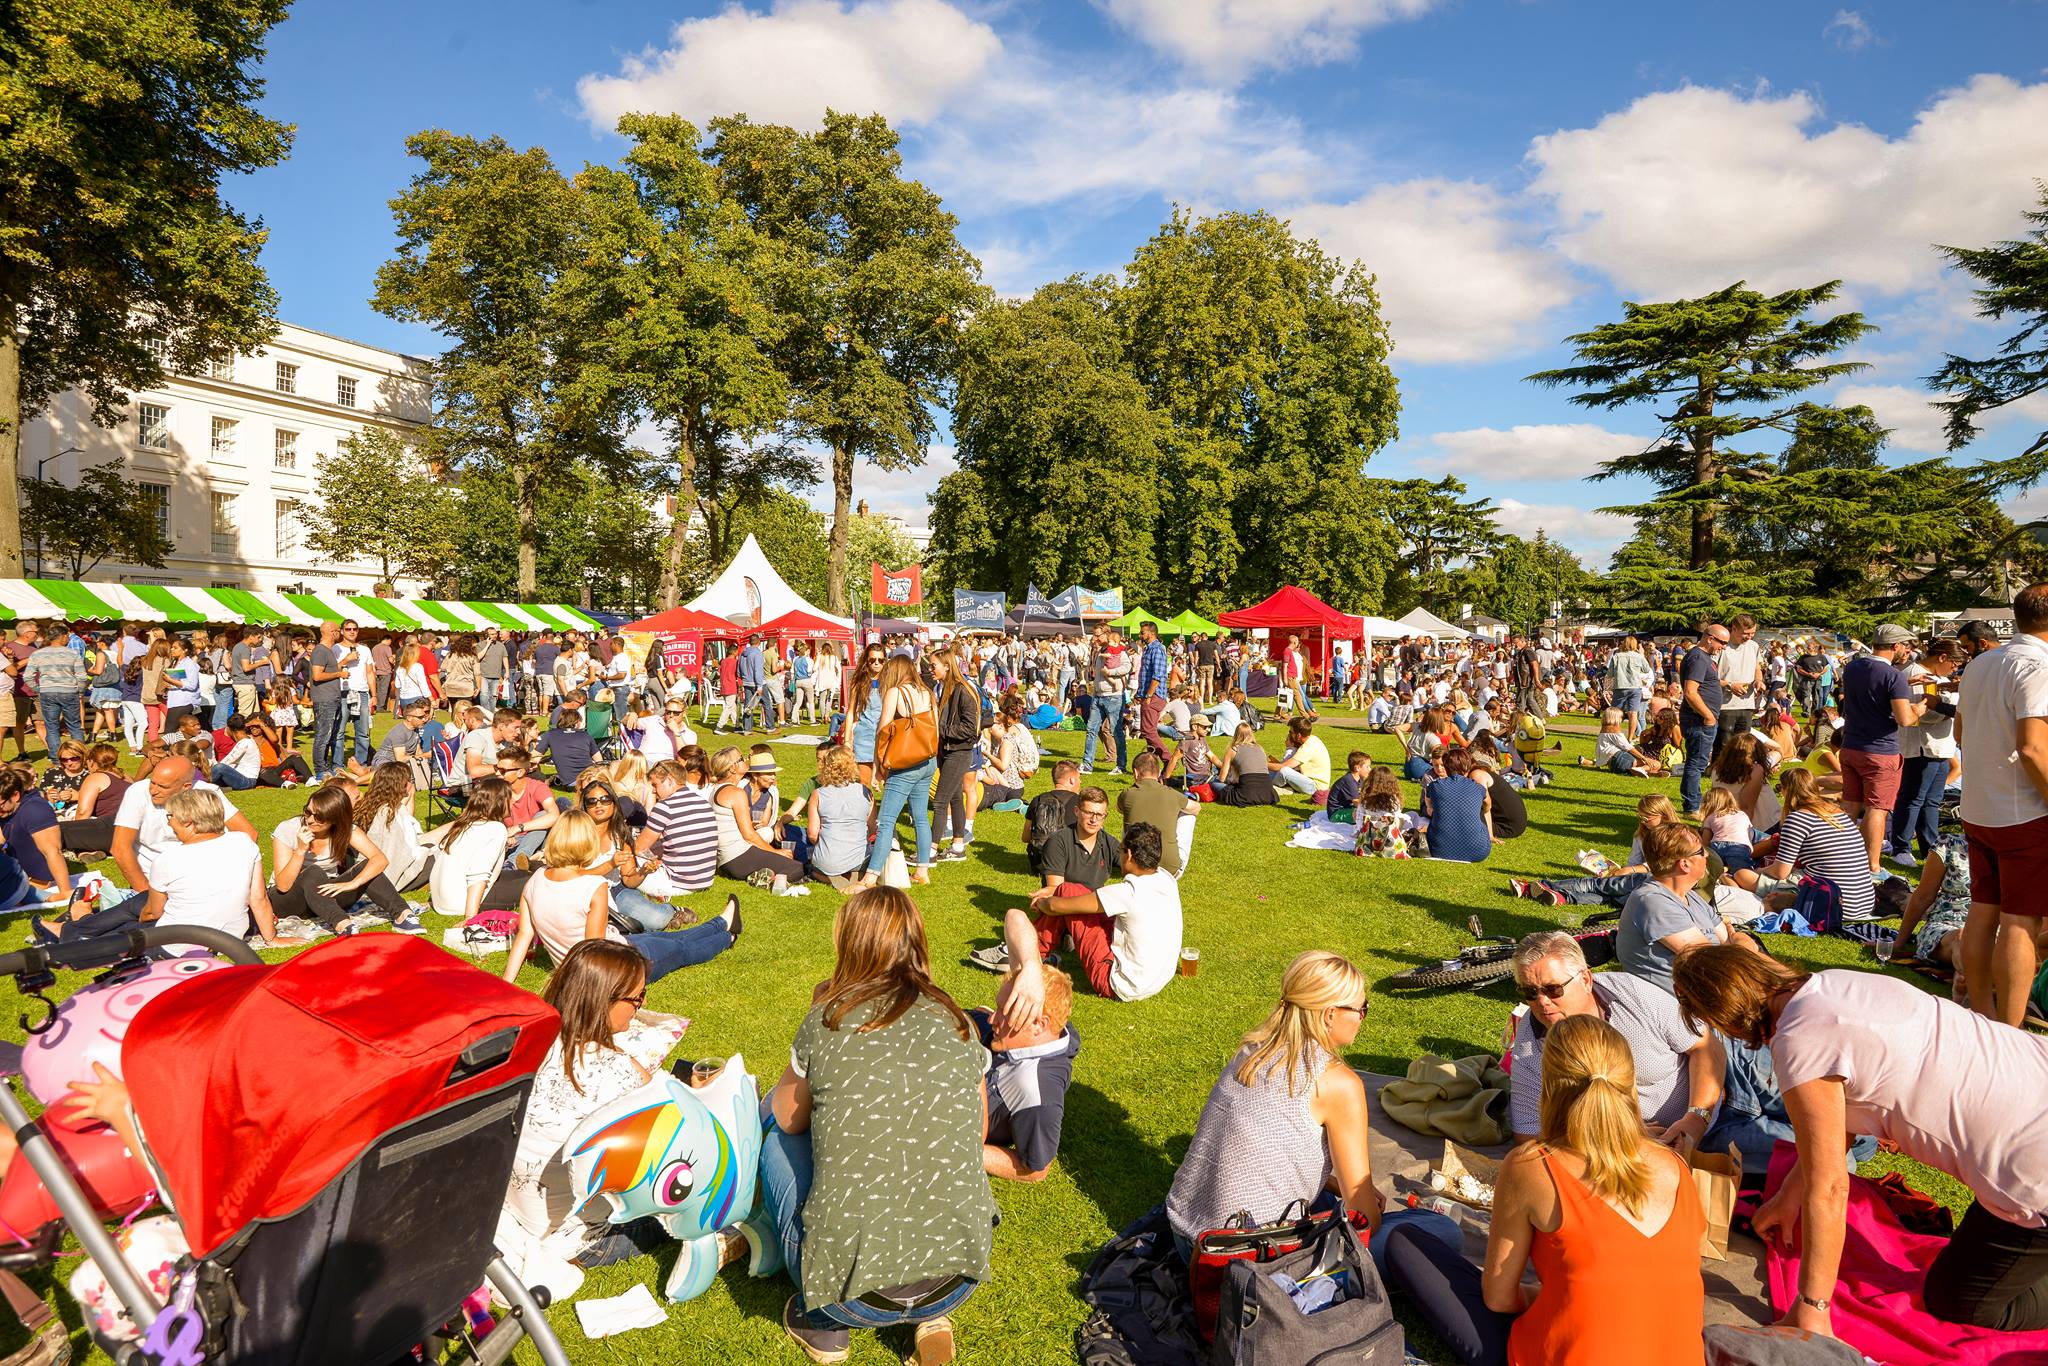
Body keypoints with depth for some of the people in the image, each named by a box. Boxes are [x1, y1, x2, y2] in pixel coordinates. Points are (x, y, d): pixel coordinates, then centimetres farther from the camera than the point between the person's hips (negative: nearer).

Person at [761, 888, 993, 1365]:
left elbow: (787, 1118, 11)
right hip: (959, 1284, 3)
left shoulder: (828, 1020, -7)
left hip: (853, 1293, -3)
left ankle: (824, 1322, 18)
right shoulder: (959, 1025, 1)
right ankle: (930, 1318, 15)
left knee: (779, 1141, 20)